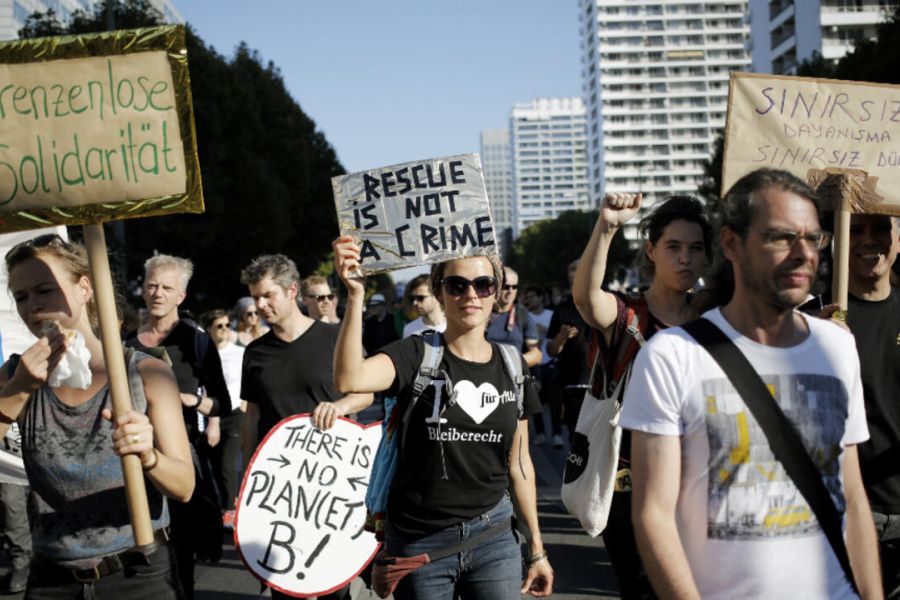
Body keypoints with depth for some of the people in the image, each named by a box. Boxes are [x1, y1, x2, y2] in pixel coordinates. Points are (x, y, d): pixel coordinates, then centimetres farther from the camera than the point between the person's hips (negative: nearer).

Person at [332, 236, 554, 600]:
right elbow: (350, 379, -28)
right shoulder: (418, 354, -7)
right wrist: (355, 295, -36)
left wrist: (536, 548, 13)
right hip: (418, 542, -3)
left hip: (493, 534, 3)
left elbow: (518, 462, 11)